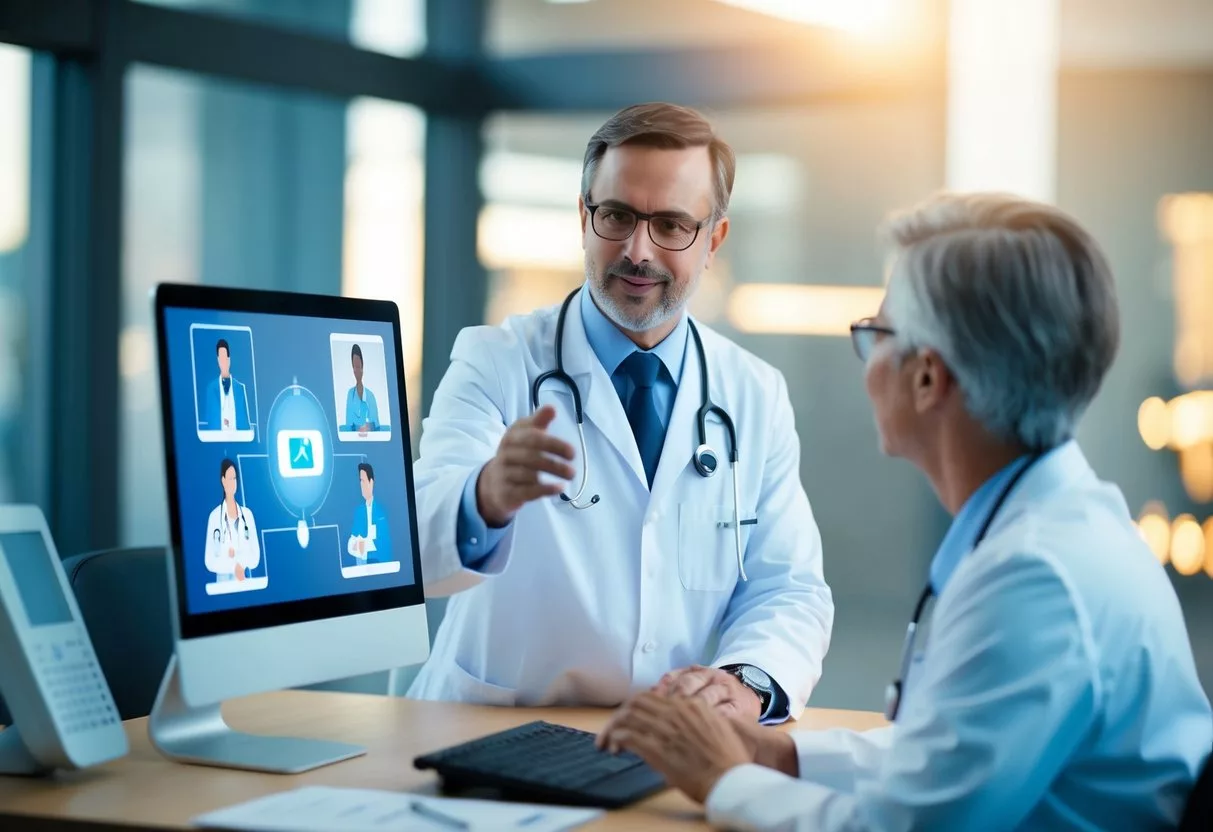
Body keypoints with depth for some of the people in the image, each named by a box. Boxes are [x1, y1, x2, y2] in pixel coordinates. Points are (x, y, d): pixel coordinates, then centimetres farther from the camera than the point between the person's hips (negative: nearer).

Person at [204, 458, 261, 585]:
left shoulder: (247, 514, 8)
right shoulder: (214, 516, -1)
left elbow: (256, 555, 7)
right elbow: (209, 561, -4)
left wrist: (242, 563, -11)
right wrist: (233, 566, -16)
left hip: (245, 581, 2)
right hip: (224, 581, -2)